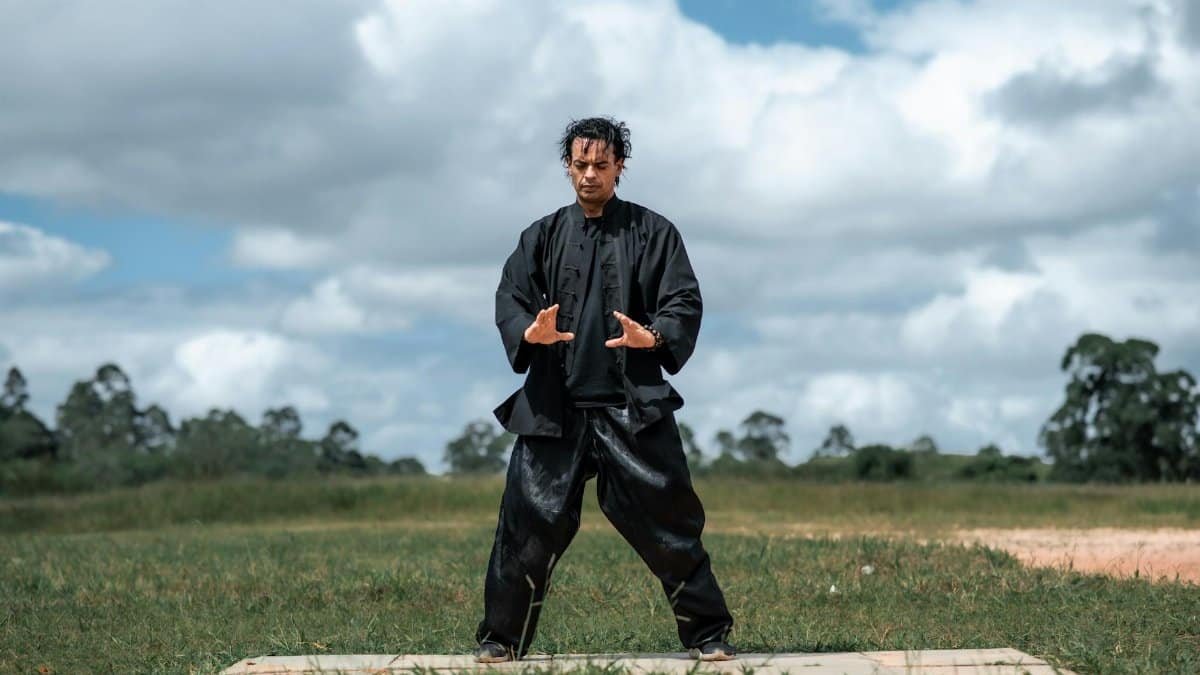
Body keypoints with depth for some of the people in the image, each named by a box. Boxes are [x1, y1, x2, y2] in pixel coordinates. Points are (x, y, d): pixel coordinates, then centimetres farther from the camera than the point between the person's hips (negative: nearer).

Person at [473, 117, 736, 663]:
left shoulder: (653, 232, 6)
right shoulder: (543, 236, 10)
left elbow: (684, 302, -1)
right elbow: (509, 298, 2)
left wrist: (654, 338, -22)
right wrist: (530, 333, -21)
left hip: (634, 404, -1)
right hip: (554, 406, 1)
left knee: (667, 516, -2)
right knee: (530, 520, -2)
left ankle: (708, 634, 10)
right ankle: (501, 638, 12)